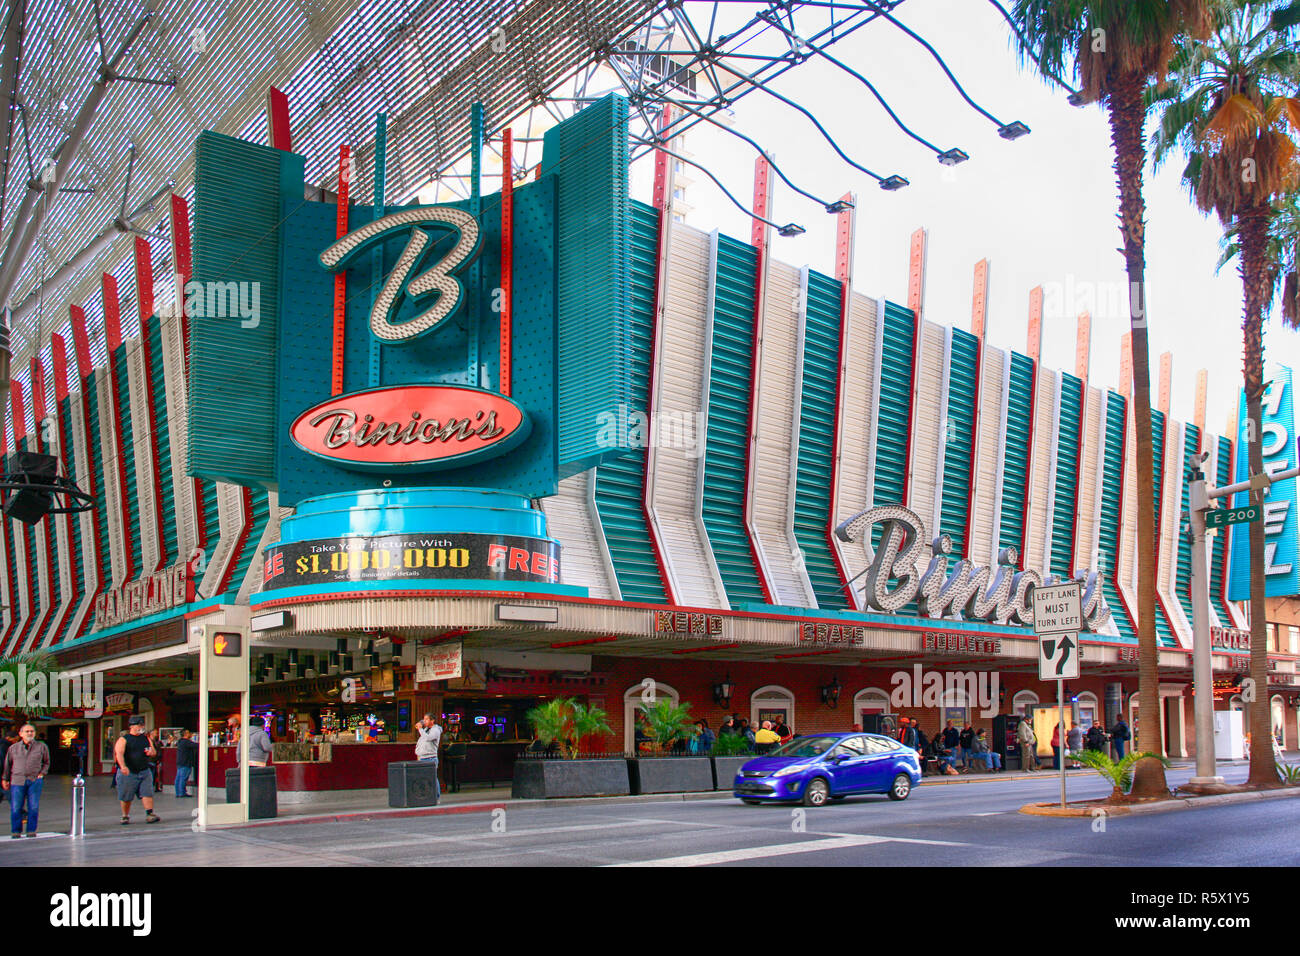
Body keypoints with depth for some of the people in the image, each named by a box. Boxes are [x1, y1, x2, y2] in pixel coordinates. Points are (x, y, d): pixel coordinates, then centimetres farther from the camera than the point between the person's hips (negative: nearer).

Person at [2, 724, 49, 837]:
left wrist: (42, 773, 2)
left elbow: (46, 762, 16)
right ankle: (16, 831, 10)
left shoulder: (41, 746, 7)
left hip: (35, 780, 0)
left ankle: (31, 830, 10)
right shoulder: (13, 748, 8)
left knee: (33, 807, -1)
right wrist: (5, 779, 14)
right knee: (16, 807, -2)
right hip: (17, 780, 0)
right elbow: (7, 764, 16)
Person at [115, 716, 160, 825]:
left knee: (147, 793, -7)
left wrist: (150, 752, -5)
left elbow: (153, 752, 22)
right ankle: (125, 816, 21)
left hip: (144, 772, 4)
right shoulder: (123, 739, -3)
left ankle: (150, 815, -10)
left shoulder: (145, 738, 14)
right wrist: (123, 766, -36)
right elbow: (119, 753, -19)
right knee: (126, 797, 5)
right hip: (128, 772, -4)